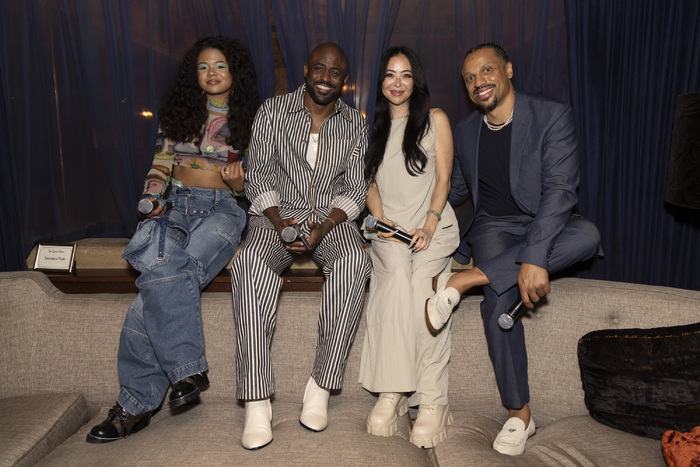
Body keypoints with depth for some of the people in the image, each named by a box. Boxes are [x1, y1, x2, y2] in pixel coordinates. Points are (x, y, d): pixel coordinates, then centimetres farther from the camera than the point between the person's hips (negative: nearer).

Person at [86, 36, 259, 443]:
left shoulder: (248, 121, 10)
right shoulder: (179, 113, 15)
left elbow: (251, 187, 10)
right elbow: (160, 167, 15)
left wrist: (239, 181, -13)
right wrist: (152, 200, -3)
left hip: (221, 209, -2)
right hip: (175, 206, 3)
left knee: (161, 285, -28)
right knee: (162, 262, -32)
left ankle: (136, 404, -16)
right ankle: (189, 369, -19)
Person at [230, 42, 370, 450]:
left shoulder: (355, 125, 9)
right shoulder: (273, 112, 6)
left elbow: (355, 190, 3)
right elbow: (259, 175, 2)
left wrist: (323, 227, -15)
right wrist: (277, 221, -16)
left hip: (331, 217, 1)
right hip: (277, 215, 0)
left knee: (355, 261, -34)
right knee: (250, 263, -34)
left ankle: (321, 387, -25)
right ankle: (257, 402, -31)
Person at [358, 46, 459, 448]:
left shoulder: (436, 119, 12)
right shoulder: (371, 125, 19)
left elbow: (443, 180, 5)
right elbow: (369, 182, 15)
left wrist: (428, 226, -11)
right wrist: (380, 221, -4)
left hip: (433, 224, -1)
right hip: (388, 227, 1)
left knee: (421, 283, -29)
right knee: (397, 276, -30)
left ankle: (432, 400, -25)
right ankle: (392, 392, -26)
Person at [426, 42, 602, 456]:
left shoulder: (553, 116, -7)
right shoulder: (465, 131, 9)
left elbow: (560, 189, -19)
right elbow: (458, 190, 23)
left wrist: (534, 258, -32)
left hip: (547, 227, -1)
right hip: (494, 228, 2)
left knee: (588, 234, -36)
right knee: (500, 300, -29)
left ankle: (465, 279, -34)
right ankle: (519, 414, -12)